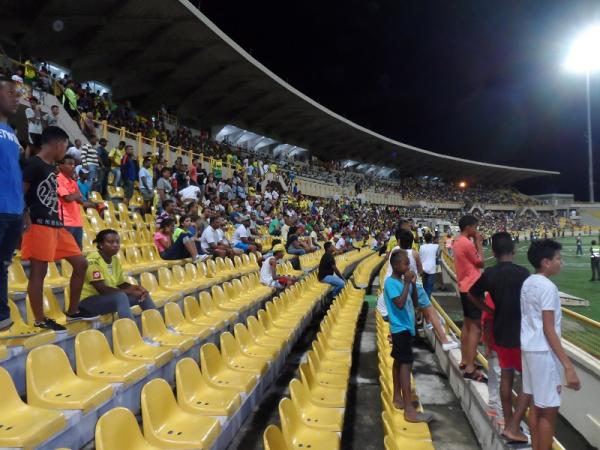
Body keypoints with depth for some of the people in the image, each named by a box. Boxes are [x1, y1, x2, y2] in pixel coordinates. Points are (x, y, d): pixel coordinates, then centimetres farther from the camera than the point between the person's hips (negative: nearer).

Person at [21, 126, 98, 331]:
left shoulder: (50, 167, 18)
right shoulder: (34, 164, -8)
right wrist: (26, 220, -19)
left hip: (56, 224, 10)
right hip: (39, 225, -10)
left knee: (80, 263, 10)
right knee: (38, 272, -3)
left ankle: (73, 312, 18)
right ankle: (40, 320, 6)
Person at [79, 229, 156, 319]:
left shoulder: (115, 260, 4)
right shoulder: (93, 260, -20)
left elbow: (121, 284, 11)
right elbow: (102, 289, -25)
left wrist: (136, 288, -10)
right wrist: (130, 292, -23)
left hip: (109, 298, 8)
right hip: (87, 301, -8)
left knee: (142, 294, -3)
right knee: (121, 296, -33)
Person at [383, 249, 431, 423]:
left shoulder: (403, 281, 8)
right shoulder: (391, 283, -17)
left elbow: (415, 303, 9)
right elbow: (400, 304, -28)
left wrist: (413, 284, -3)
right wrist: (407, 283, -23)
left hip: (405, 327, 9)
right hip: (400, 328, -9)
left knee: (399, 362, 17)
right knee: (406, 365, -11)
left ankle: (398, 398, 30)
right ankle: (409, 410, -10)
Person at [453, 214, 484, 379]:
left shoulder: (458, 242, 11)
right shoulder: (467, 243, -19)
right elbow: (481, 262, -10)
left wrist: (475, 243, 6)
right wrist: (479, 243, -4)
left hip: (464, 287, 10)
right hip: (472, 288, -10)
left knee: (467, 324, 17)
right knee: (476, 327, -7)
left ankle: (464, 360, 25)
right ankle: (470, 368, -5)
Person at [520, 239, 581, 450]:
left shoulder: (527, 283, 8)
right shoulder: (548, 287, -18)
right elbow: (548, 330, -20)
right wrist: (568, 365, -20)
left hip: (528, 348, 9)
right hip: (543, 351, -9)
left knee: (536, 405, 17)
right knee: (549, 410, 2)